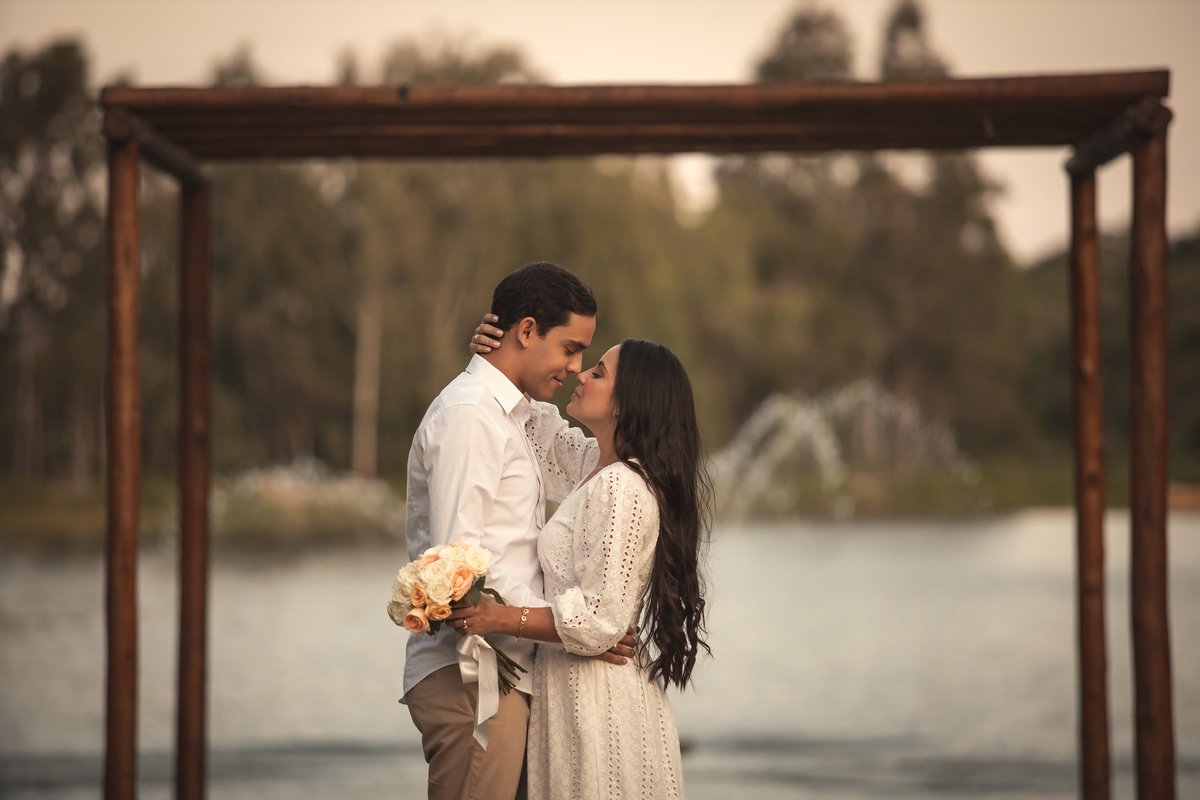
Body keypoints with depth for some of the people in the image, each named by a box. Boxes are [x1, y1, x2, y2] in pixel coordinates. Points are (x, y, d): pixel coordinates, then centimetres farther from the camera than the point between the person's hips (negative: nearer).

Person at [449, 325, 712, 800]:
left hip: (597, 701, -10)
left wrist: (502, 620, -23)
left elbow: (600, 619, -23)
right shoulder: (594, 463, 9)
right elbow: (536, 431, 28)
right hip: (574, 689, 10)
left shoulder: (622, 488, -20)